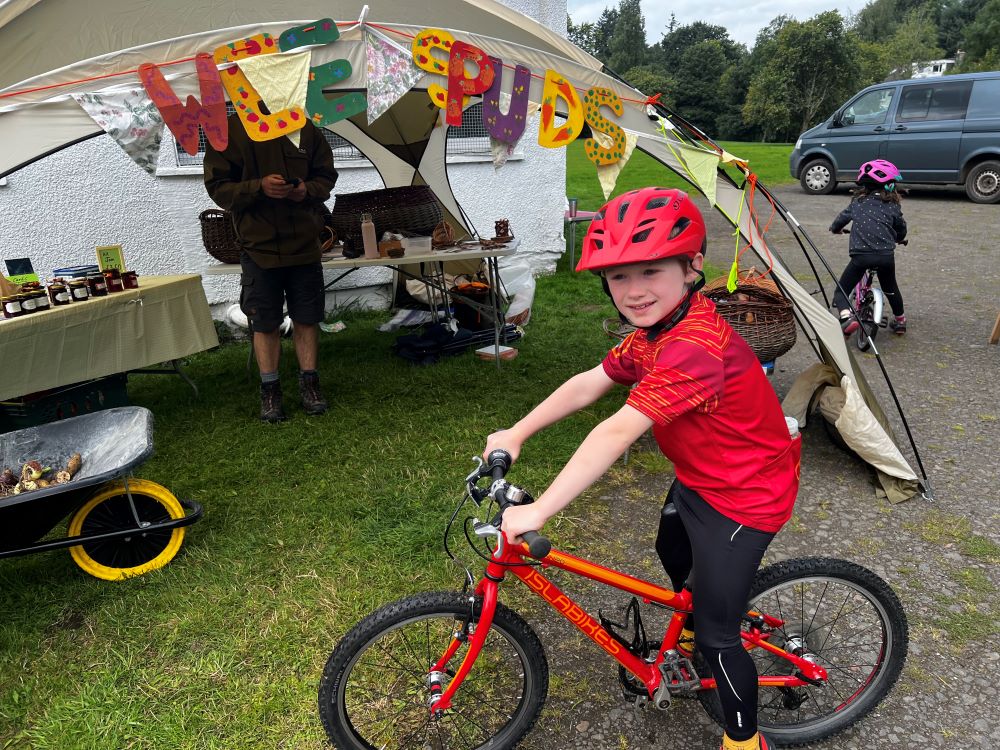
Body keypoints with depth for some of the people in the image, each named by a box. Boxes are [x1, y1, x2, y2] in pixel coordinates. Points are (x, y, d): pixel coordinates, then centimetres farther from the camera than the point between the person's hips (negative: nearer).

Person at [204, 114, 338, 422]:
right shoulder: (229, 131, -3)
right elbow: (217, 187, -4)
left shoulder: (305, 128, 4)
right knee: (265, 322, 6)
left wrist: (307, 189, -12)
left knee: (307, 317, 8)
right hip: (259, 247, -2)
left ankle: (309, 383, 22)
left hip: (305, 244, 2)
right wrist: (259, 187, -21)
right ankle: (269, 389, 19)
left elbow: (326, 176, 11)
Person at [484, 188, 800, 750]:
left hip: (743, 497, -9)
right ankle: (692, 627, 62)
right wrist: (516, 434, -3)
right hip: (697, 478, 10)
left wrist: (538, 511, -37)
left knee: (717, 633, 3)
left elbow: (617, 433, -40)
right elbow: (587, 385, -1)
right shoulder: (656, 332, -4)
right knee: (672, 555, 32)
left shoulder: (696, 346, -36)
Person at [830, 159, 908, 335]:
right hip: (886, 256, 2)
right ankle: (899, 320, 42)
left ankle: (847, 316, -22)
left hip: (860, 255, -2)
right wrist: (897, 240, 42)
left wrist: (835, 228, 42)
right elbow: (901, 229, 19)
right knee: (891, 288, 28)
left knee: (841, 290, 5)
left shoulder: (857, 202, 9)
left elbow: (842, 218, 20)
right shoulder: (892, 205, 10)